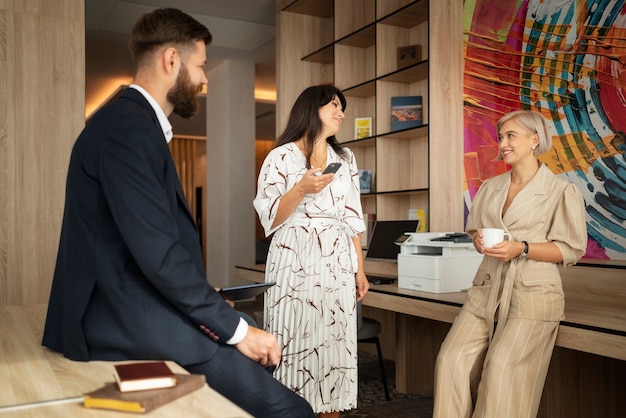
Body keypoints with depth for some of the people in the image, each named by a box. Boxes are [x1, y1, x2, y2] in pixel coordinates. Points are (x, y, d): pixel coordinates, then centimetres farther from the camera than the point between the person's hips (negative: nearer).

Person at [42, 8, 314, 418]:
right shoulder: (129, 127, -17)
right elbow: (158, 252, -23)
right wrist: (235, 329, -15)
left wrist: (201, 295, 12)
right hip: (131, 326, -11)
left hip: (129, 310, 11)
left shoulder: (131, 121, 16)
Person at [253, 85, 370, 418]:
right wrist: (302, 189, -19)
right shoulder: (281, 157, 0)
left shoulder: (345, 158, 15)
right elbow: (269, 218, -5)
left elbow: (352, 218, 14)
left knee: (334, 347, 3)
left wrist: (360, 268, 9)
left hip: (337, 265, 4)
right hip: (295, 265, -4)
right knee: (296, 345, -2)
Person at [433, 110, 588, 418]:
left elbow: (571, 249, -3)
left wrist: (521, 249, -17)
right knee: (452, 359, -11)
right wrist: (479, 240, -2)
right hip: (488, 287, 5)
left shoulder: (561, 191, -2)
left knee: (501, 368, -18)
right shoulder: (491, 187, 14)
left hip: (532, 292, -5)